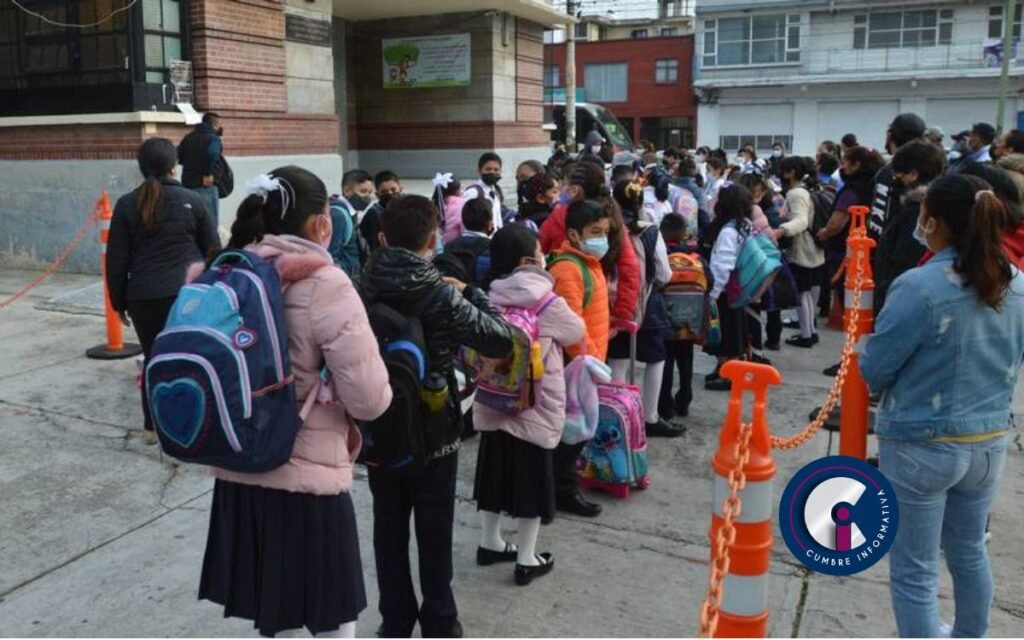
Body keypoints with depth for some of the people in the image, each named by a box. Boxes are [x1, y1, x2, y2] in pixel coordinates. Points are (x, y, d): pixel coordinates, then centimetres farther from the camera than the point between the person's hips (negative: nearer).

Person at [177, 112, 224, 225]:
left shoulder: (189, 137, 15)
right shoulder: (213, 138, -7)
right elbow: (212, 154, -28)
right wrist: (208, 173, -19)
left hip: (187, 185, 7)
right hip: (205, 187, -7)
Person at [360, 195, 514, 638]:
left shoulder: (364, 290, -8)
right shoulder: (441, 295, -19)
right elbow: (501, 341, -13)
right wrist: (470, 292, 0)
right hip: (432, 432, -3)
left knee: (388, 529, 16)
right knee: (434, 534, 11)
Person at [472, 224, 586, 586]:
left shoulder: (489, 298, -2)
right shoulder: (546, 302, -14)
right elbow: (576, 332, 1)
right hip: (537, 406, -5)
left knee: (497, 471, 17)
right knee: (531, 479, 6)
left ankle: (490, 543, 32)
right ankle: (527, 560, 14)